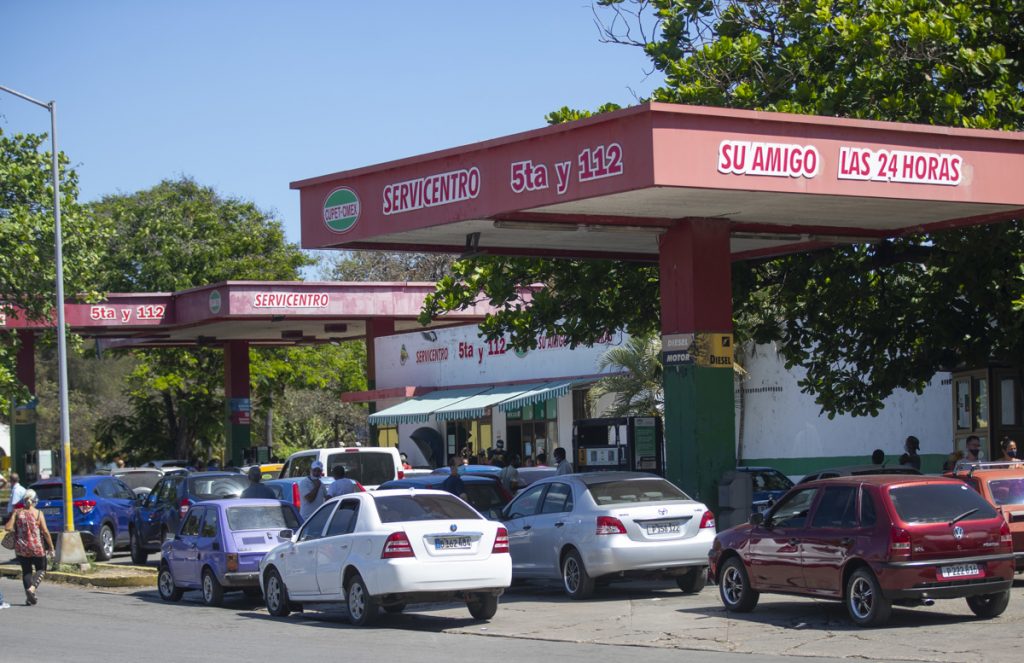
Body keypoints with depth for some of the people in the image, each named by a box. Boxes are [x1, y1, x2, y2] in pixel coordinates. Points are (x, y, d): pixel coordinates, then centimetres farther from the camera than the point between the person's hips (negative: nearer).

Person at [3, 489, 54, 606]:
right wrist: (51, 546, -3)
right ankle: (32, 588, -13)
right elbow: (45, 532, -11)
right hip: (37, 548, -2)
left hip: (21, 548, 2)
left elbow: (7, 528, -7)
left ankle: (29, 597, 3)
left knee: (26, 571, 13)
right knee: (40, 569, 12)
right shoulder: (38, 513, -8)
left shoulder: (18, 513, -3)